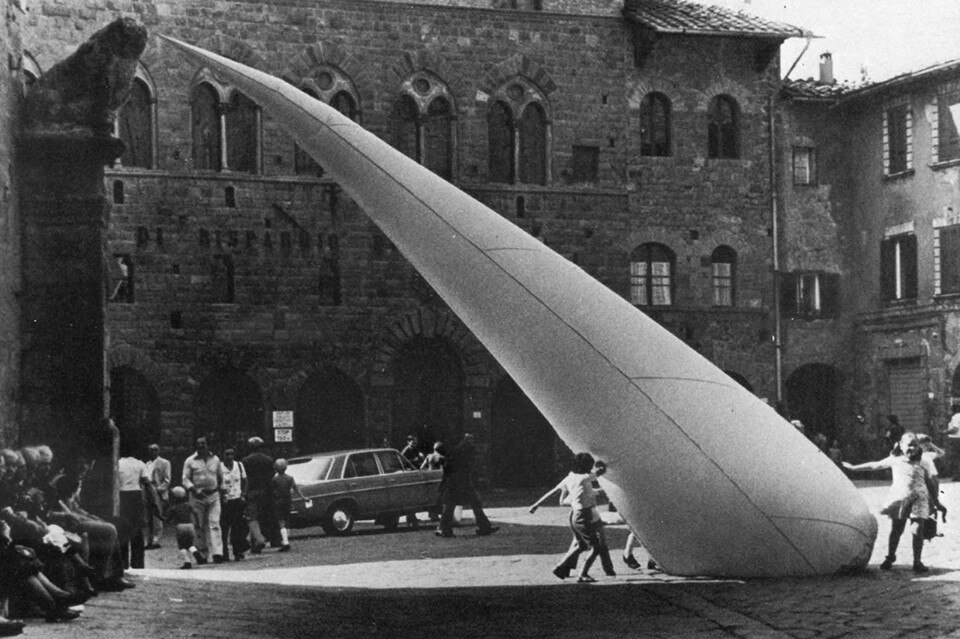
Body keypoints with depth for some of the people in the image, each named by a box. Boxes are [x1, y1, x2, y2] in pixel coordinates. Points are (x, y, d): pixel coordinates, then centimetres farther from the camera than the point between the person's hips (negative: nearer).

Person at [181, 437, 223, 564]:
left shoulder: (215, 459, 10)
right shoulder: (190, 461, 2)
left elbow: (220, 477, 22)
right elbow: (185, 479, -2)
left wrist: (219, 489, 18)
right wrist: (195, 490, -16)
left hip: (213, 496, 1)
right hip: (197, 497, -1)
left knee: (214, 524, -11)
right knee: (200, 527, 3)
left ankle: (217, 553, -19)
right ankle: (203, 555, 11)